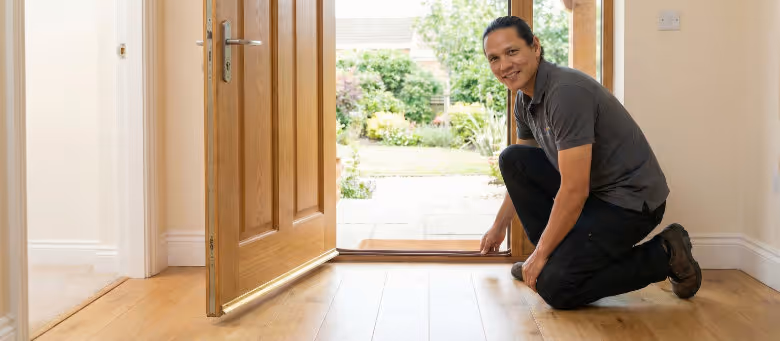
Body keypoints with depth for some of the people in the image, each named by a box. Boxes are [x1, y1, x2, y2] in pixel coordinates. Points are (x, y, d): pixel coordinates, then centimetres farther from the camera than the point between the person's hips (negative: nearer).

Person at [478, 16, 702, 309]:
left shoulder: (566, 92, -27)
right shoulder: (524, 99, 4)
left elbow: (574, 191, -28)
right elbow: (521, 174, 20)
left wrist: (539, 254, -18)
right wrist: (498, 227, 27)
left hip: (630, 199, -9)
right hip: (592, 187, 9)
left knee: (554, 286, -17)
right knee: (512, 158, 1)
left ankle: (663, 255, 0)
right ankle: (560, 253, 8)